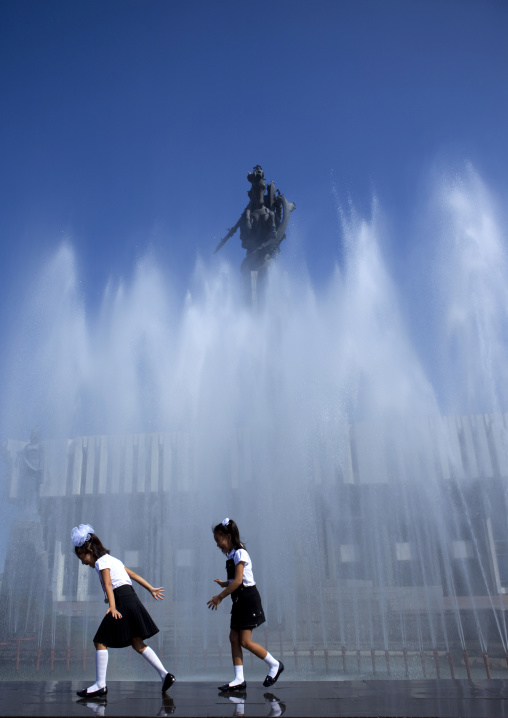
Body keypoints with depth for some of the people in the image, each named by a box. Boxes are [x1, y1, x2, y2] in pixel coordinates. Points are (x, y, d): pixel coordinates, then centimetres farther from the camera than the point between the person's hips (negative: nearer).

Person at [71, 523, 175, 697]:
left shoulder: (101, 561, -3)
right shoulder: (112, 559, 24)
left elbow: (108, 585, -18)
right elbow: (133, 575, 25)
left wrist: (112, 607, -29)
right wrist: (151, 589, 28)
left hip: (123, 600, -9)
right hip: (132, 599, 9)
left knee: (101, 642, 0)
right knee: (138, 644, 10)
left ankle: (100, 685, 3)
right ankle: (165, 675, 5)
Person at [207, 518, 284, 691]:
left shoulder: (239, 553, -15)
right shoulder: (232, 555, 13)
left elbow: (238, 580, -21)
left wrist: (220, 596, -16)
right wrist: (225, 584, 0)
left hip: (248, 598, -9)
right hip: (239, 600, 9)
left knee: (245, 641, -5)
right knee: (234, 638, 5)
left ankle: (275, 665, 11)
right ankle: (239, 679, 10)